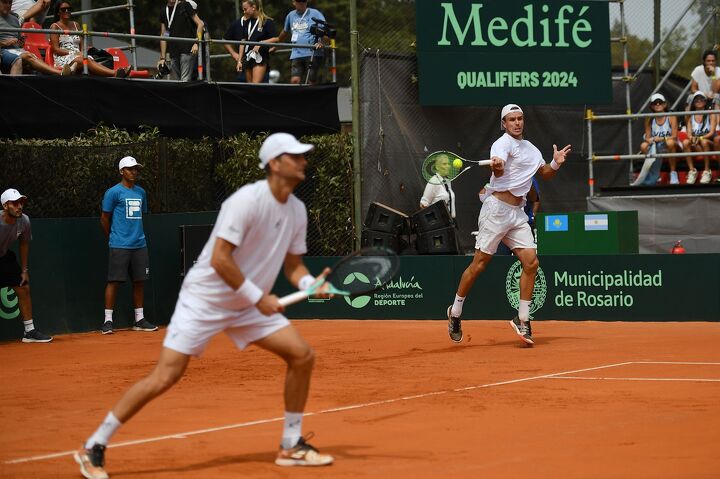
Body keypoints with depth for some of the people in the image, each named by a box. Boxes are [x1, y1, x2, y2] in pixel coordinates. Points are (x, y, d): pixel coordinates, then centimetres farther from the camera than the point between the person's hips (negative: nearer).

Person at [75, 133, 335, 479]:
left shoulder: (297, 210, 3)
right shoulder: (247, 201, -21)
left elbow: (293, 265, 11)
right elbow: (219, 259, -25)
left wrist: (311, 284, -10)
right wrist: (258, 297, -21)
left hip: (250, 304, 8)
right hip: (205, 298, -7)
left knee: (302, 355, -4)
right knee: (165, 377, -13)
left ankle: (291, 446, 10)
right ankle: (93, 448, -1)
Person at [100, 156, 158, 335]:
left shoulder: (141, 192, 14)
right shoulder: (113, 192, -4)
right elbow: (104, 218, 1)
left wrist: (137, 235, 17)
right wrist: (112, 238, 8)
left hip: (139, 245, 6)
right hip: (119, 246, -6)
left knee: (139, 281, 7)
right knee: (114, 280, -6)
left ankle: (139, 320, 15)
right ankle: (108, 321, -3)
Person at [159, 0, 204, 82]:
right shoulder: (164, 11, 15)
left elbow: (200, 24, -3)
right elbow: (163, 35, 16)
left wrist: (197, 43, -16)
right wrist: (163, 58, 11)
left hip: (188, 50, -6)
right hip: (174, 52, 6)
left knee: (185, 81, -15)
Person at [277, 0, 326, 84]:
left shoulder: (315, 14, 2)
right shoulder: (291, 16, 18)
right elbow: (284, 32, 33)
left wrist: (321, 42, -30)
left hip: (313, 54, -4)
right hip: (296, 55, 4)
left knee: (311, 82, -7)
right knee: (294, 80, -12)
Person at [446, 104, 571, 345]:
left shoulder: (530, 148, 17)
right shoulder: (503, 143, -9)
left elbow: (545, 173, 30)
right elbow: (498, 170, -28)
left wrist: (555, 164, 9)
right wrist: (497, 166, -52)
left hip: (517, 213, 7)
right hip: (497, 208, -7)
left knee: (531, 262, -5)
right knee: (479, 264, -4)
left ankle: (522, 320, 2)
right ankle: (455, 312, 12)